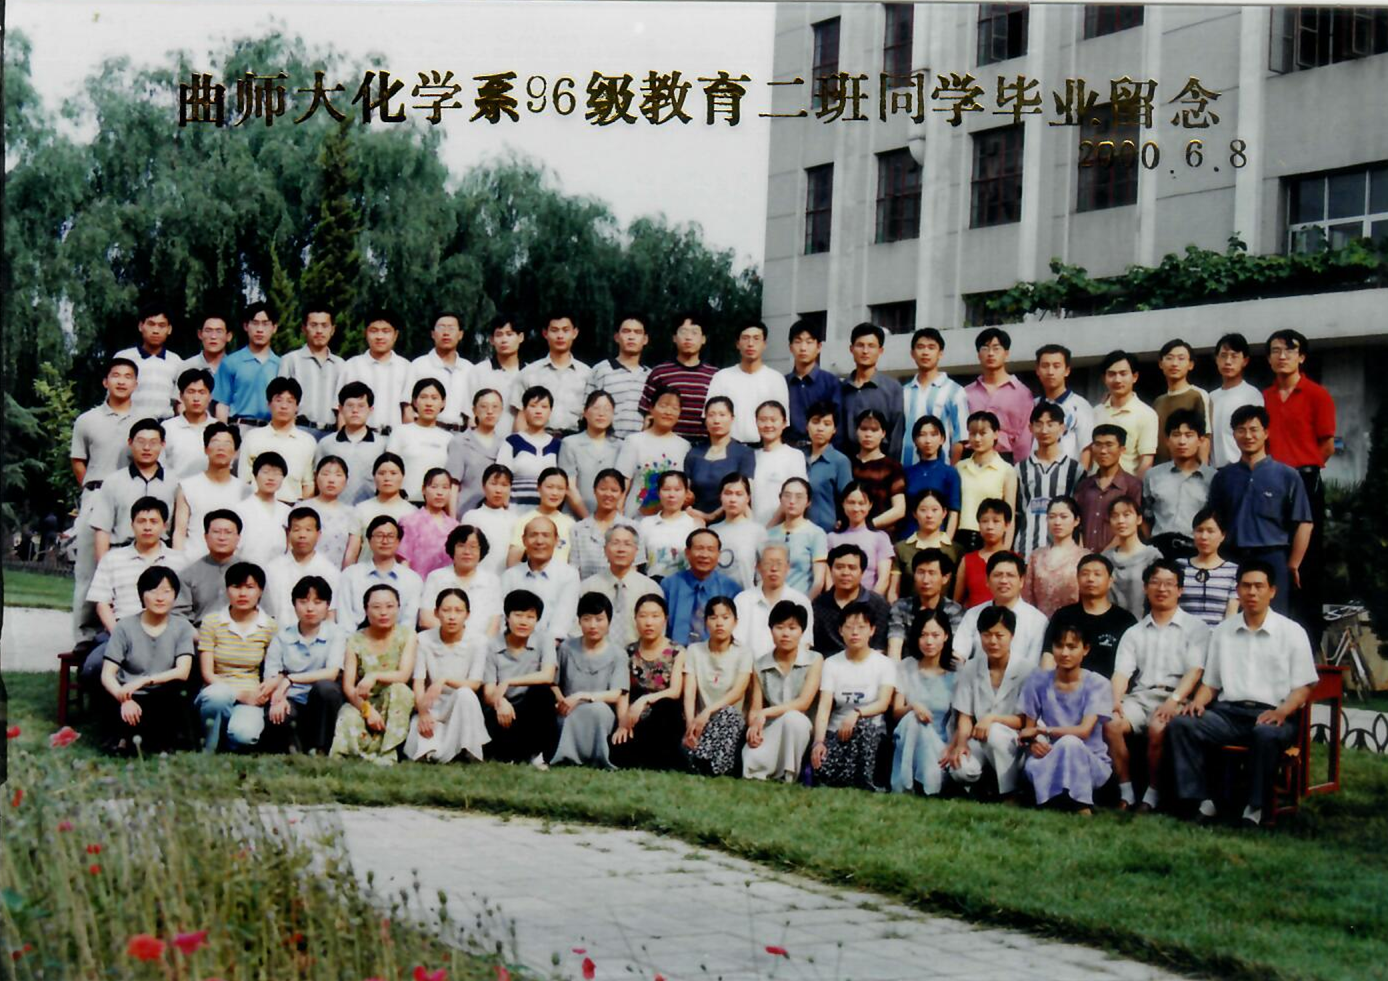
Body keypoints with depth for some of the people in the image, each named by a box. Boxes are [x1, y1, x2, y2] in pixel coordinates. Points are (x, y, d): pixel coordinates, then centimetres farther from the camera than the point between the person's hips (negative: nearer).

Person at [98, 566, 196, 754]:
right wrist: (124, 699, -24)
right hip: (131, 701, -2)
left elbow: (183, 672, -10)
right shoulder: (125, 627, 0)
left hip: (163, 703, 2)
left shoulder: (181, 627, 3)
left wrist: (143, 681, -23)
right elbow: (107, 674, -5)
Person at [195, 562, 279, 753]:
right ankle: (207, 754, -15)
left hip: (250, 699, 0)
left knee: (243, 733, -34)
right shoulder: (211, 622, 2)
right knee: (218, 694, -39)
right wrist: (239, 694, -17)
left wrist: (273, 683, -17)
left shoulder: (270, 627, 6)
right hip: (217, 692, 0)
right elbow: (207, 674, -3)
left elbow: (276, 672, 9)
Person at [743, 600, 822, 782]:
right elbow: (755, 708, 2)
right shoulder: (760, 665, 6)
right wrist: (753, 727, -22)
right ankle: (773, 772, 0)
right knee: (752, 764, -33)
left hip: (799, 728, 0)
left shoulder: (814, 661, -2)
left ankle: (787, 777, -20)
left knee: (792, 717, -37)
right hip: (770, 730, 0)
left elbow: (803, 703, -12)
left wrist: (765, 713, -21)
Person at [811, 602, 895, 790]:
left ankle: (863, 781, -25)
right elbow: (824, 707, -8)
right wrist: (819, 741, -26)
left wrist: (856, 714, -33)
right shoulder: (831, 663, 3)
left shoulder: (884, 664, 0)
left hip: (870, 732, 0)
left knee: (863, 724, -38)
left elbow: (883, 704, -14)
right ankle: (851, 778, -1)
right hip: (837, 732, 0)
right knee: (823, 770, -31)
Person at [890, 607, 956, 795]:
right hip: (909, 743, 1)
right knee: (912, 718, -35)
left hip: (940, 744, -1)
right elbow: (896, 712, -1)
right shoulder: (904, 668, 5)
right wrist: (912, 707, -23)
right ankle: (903, 788, -31)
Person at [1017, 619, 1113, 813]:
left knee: (1069, 743, -36)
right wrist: (1032, 742, -21)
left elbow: (1084, 731, -18)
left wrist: (1041, 730, -18)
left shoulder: (1097, 684, -7)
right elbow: (1028, 729, 2)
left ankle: (1081, 805, -24)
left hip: (1091, 763, 0)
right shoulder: (1038, 681, 1)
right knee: (1033, 766, -35)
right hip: (1051, 759, 1)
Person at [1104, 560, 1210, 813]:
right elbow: (1122, 671, 8)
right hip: (1140, 696, 3)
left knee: (1158, 728, -35)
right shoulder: (1134, 633, 21)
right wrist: (1116, 700, -13)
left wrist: (1175, 700, -20)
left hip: (1175, 699, -3)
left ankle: (1152, 795, -18)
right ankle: (1126, 792, -16)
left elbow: (1195, 670, -3)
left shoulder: (1195, 628, 11)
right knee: (1111, 724, -28)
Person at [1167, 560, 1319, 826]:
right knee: (1180, 724, -24)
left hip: (1271, 715, -3)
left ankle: (1255, 807, -27)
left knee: (1266, 734, -40)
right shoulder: (1221, 632, 20)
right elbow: (1210, 682, 21)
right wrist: (1198, 702, -2)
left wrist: (1282, 712, -15)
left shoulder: (1292, 632, 9)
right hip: (1228, 712, 4)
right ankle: (1201, 800, -25)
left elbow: (1303, 687, 4)